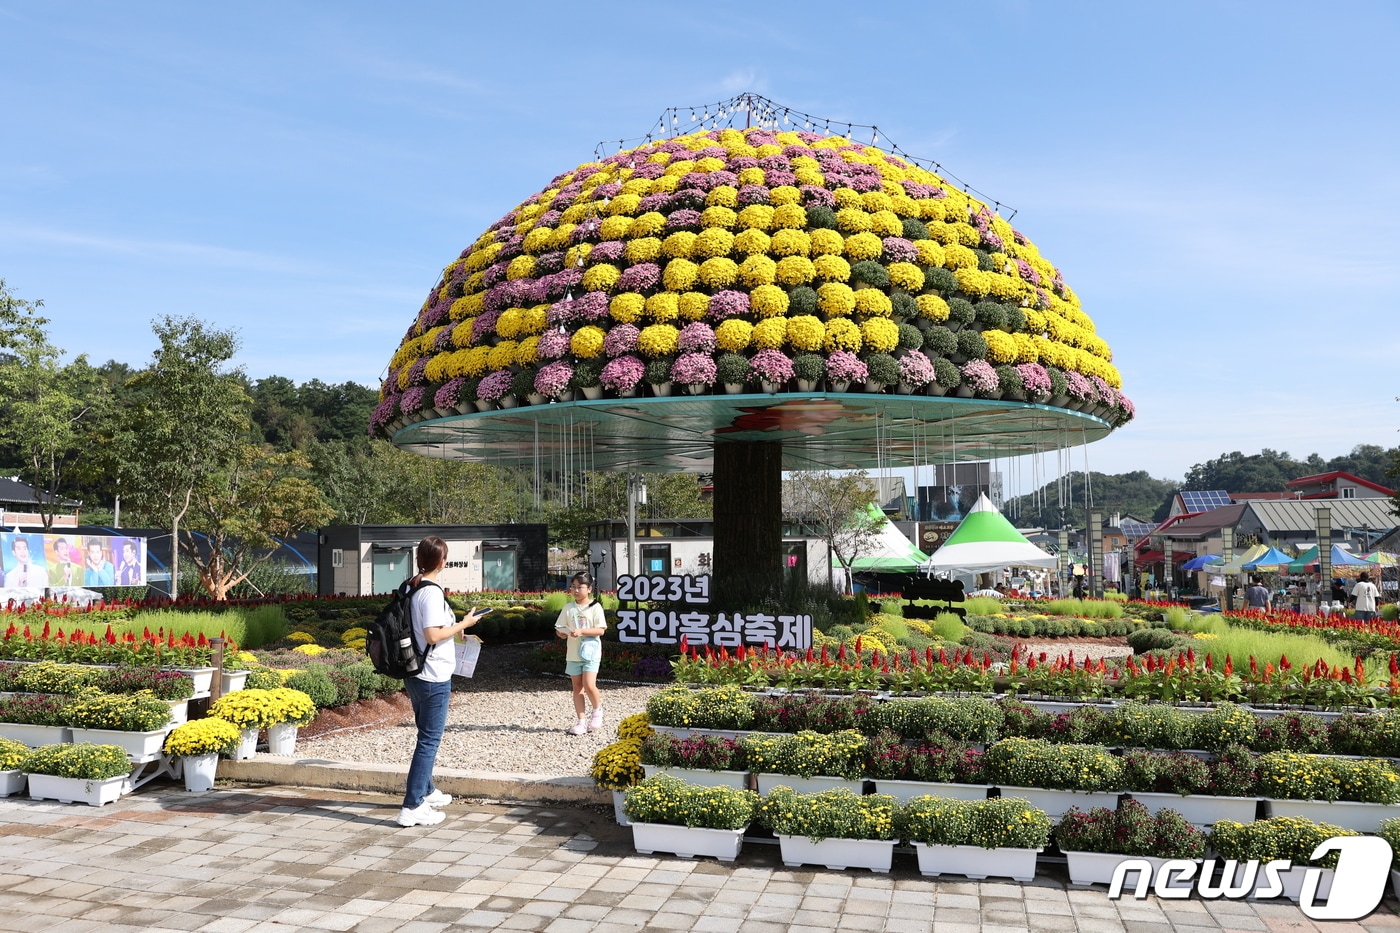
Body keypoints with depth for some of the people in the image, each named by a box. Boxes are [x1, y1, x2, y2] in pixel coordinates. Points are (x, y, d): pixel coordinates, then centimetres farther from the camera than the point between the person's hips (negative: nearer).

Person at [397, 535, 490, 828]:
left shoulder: (409, 588, 8)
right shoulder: (431, 592, -20)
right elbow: (432, 635, -24)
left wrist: (453, 627, 17)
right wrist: (463, 624, -12)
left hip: (414, 673, 9)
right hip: (434, 676, -9)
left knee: (427, 735, 22)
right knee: (430, 740, -3)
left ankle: (425, 791, 36)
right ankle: (412, 808, -1)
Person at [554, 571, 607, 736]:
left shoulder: (595, 607, -5)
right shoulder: (568, 608, 7)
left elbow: (601, 630, -11)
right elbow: (559, 628, 10)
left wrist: (581, 631, -21)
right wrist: (562, 633, -13)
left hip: (591, 652, -4)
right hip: (573, 653, 4)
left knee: (589, 685, -15)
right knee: (577, 687, 6)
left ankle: (597, 710, 12)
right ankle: (581, 721, 12)